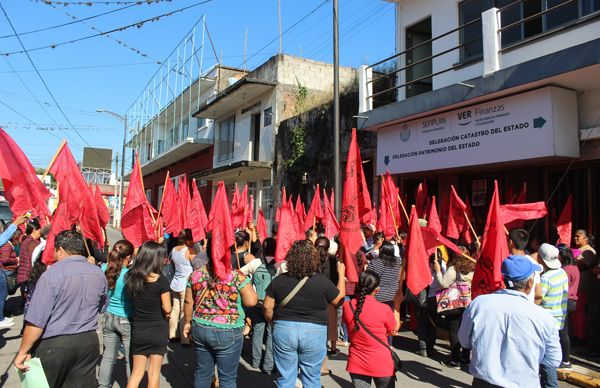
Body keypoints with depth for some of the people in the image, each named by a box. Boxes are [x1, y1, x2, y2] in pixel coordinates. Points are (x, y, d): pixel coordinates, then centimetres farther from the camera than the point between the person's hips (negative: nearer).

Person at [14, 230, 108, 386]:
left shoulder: (52, 274, -15)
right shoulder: (98, 273, 0)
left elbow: (36, 321, -16)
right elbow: (102, 309, 13)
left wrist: (23, 352, -7)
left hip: (54, 344, -4)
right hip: (89, 342, 4)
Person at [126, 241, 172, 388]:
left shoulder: (131, 278, -3)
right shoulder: (161, 280, -17)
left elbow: (133, 302, 5)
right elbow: (167, 309, -14)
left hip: (138, 330, 4)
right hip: (158, 330, -4)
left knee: (136, 372, 16)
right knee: (154, 372, 10)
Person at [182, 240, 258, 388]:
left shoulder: (196, 274, 0)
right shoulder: (237, 276, -14)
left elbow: (188, 302, 7)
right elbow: (251, 302, -15)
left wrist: (187, 322, 20)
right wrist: (246, 281, 0)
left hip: (200, 329, 5)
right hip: (228, 333, -4)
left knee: (202, 373, 19)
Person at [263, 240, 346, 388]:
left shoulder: (278, 280, -5)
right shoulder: (322, 281, -10)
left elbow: (267, 307, -1)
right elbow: (339, 298, 4)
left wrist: (273, 323, 18)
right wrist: (341, 274, 16)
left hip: (284, 331, 1)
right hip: (314, 333, -1)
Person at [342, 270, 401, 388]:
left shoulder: (347, 306, -9)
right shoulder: (384, 309, -18)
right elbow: (395, 329, 1)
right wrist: (397, 304, 12)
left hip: (357, 364, 3)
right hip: (381, 365, -2)